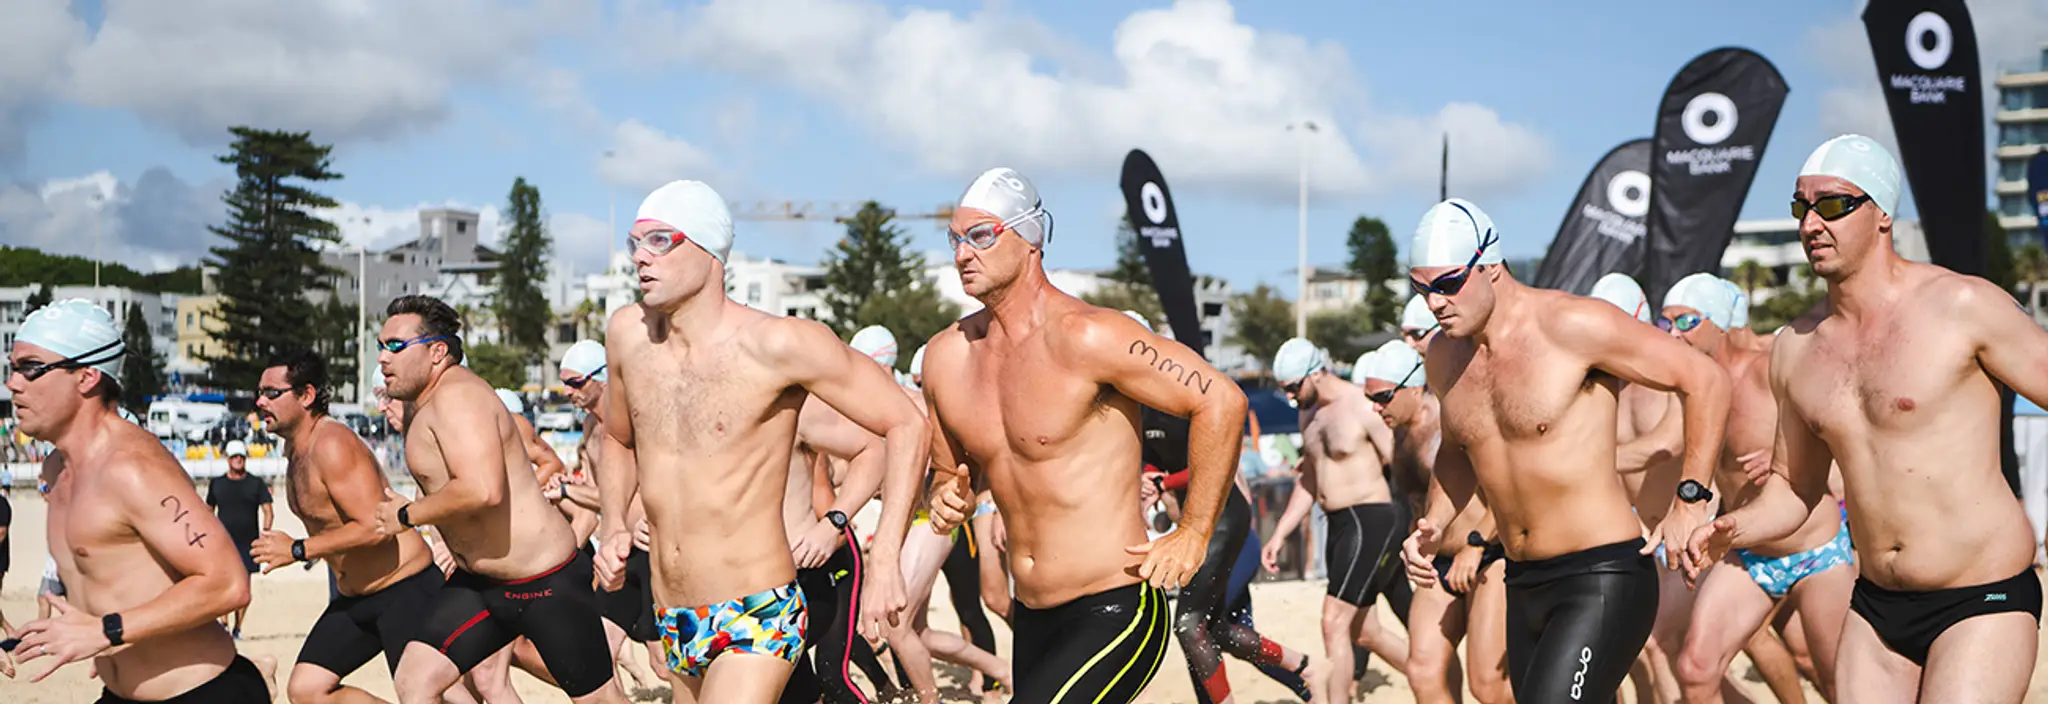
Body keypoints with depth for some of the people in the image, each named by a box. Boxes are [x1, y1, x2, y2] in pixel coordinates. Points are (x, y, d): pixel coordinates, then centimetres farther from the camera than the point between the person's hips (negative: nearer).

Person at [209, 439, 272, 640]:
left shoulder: (256, 483, 6)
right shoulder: (217, 483, 9)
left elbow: (268, 511, 1)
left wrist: (266, 529, -15)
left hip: (248, 543, 0)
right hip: (224, 541, 0)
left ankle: (238, 626, 13)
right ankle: (223, 623, -6)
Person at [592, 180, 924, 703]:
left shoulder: (776, 345, -15)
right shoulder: (627, 334, 1)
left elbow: (904, 425, -11)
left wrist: (883, 562, -17)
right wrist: (613, 526, 2)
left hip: (757, 619, -6)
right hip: (671, 621, 6)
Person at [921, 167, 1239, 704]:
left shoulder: (1084, 337, -17)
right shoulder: (945, 356, 4)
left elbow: (1220, 401, -17)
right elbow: (948, 469, 20)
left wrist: (1193, 535, -14)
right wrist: (948, 496, -5)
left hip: (1113, 614, -8)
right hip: (1030, 620, 8)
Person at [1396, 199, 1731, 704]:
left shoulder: (1572, 326, -15)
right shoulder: (1443, 358, 6)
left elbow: (1705, 380, -9)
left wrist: (1688, 503, -11)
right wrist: (1434, 525, 7)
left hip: (1602, 582, -7)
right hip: (1523, 587, 7)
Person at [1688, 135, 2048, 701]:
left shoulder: (1962, 306, -10)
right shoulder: (1794, 350, 5)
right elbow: (1795, 489, 14)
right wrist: (1732, 530, -5)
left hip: (1983, 599, -5)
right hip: (1875, 607, 5)